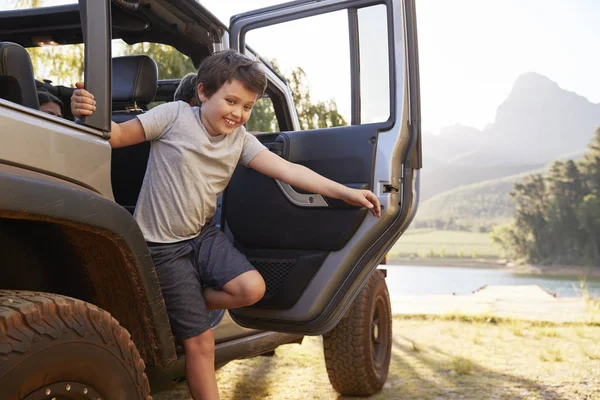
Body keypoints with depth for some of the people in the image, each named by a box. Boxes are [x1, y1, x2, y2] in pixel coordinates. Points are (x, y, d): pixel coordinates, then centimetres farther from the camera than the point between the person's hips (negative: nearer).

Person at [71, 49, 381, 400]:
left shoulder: (240, 139, 1)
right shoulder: (175, 115, -11)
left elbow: (287, 170, -6)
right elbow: (118, 135, -12)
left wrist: (345, 192, -13)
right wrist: (89, 114, -34)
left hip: (203, 235, 5)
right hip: (162, 245, -5)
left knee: (252, 289, -16)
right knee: (201, 339, -4)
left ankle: (181, 308, 10)